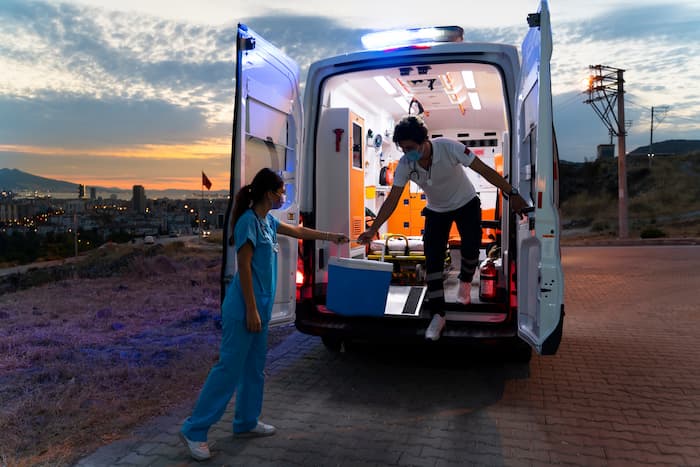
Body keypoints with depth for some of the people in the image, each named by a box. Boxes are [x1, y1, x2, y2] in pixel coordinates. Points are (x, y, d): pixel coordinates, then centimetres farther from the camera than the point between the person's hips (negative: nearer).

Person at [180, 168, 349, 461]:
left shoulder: (267, 220, 10)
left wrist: (330, 236, 35)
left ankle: (246, 422, 30)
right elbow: (244, 267, -19)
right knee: (229, 368, -4)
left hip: (261, 307, 9)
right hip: (244, 309, -9)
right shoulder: (248, 221, -16)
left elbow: (298, 231, 27)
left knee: (254, 368, 16)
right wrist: (251, 310, -20)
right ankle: (194, 430, 8)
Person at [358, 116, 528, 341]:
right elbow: (392, 200, -18)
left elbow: (485, 171, -26)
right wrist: (373, 229, -25)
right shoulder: (404, 165, -22)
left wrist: (511, 194, -28)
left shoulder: (449, 147, -32)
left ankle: (465, 281, 27)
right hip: (436, 210, 2)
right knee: (432, 260, -8)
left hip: (466, 204, -2)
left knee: (470, 249, -11)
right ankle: (437, 315, 0)